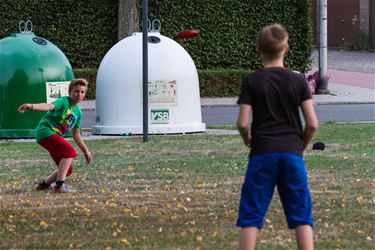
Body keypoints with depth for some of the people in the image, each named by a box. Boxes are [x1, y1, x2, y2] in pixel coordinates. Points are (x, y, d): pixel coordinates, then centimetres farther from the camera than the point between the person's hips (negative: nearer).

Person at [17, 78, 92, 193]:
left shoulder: (78, 112, 15)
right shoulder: (63, 101, -9)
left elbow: (76, 134, 25)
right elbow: (49, 106, -30)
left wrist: (85, 151, 27)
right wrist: (32, 106, -51)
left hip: (55, 136, 9)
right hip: (45, 131, -9)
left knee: (67, 170, 8)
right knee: (70, 151, -27)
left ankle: (44, 184, 29)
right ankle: (59, 185, -28)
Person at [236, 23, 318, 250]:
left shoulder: (252, 81, -1)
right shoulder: (298, 81, 2)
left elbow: (242, 122, -7)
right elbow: (312, 123, -3)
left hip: (262, 154, -1)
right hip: (292, 153, 1)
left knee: (251, 217, 4)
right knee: (301, 216, 5)